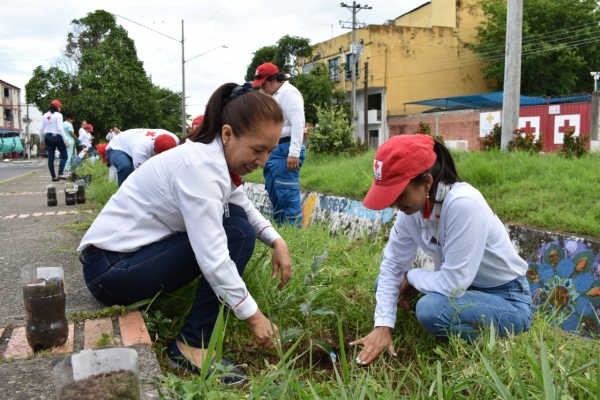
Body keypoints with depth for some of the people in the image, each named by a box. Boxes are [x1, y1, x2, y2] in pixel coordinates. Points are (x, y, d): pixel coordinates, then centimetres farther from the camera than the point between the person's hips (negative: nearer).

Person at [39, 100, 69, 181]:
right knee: (64, 156, 3)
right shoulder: (58, 115, -9)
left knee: (50, 157, 8)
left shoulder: (45, 115, 9)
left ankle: (53, 176, 11)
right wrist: (66, 140, -16)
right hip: (57, 137, -6)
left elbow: (41, 129, 8)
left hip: (47, 137, 6)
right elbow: (60, 128, -17)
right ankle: (60, 174, -14)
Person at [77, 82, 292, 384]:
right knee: (237, 234, -15)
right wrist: (253, 316, -20)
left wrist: (276, 241, -4)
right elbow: (211, 257, -28)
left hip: (139, 248, 9)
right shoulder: (199, 166, -25)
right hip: (111, 269, -9)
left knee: (233, 220, 3)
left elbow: (245, 208, 14)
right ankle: (192, 345, -11)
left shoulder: (219, 157, 2)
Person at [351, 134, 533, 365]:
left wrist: (411, 277, -13)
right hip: (465, 288, 7)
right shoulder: (412, 207, -10)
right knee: (385, 284, 3)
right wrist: (383, 326, -15)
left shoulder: (463, 204, -32)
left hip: (508, 301, -7)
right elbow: (392, 265, -7)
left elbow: (453, 284, -32)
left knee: (431, 309, -32)